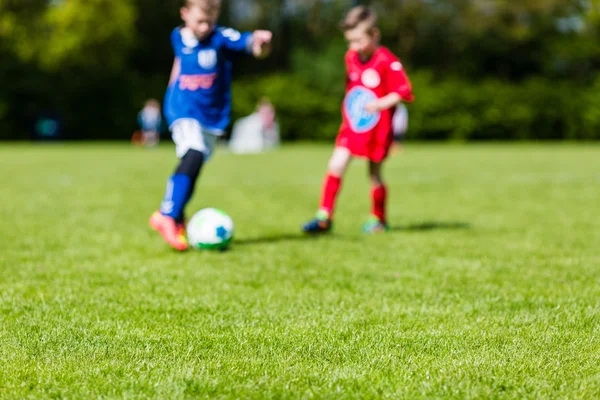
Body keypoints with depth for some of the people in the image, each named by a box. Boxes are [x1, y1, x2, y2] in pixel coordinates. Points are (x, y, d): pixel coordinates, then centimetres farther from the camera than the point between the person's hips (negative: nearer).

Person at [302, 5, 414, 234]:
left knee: (374, 174, 8)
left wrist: (382, 103, -27)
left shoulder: (387, 62, -17)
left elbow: (404, 91, -16)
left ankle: (378, 219, 28)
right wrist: (349, 110, 14)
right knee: (336, 166, -10)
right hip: (352, 125, 5)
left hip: (377, 128, -5)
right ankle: (324, 217, -8)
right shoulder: (351, 57, 3)